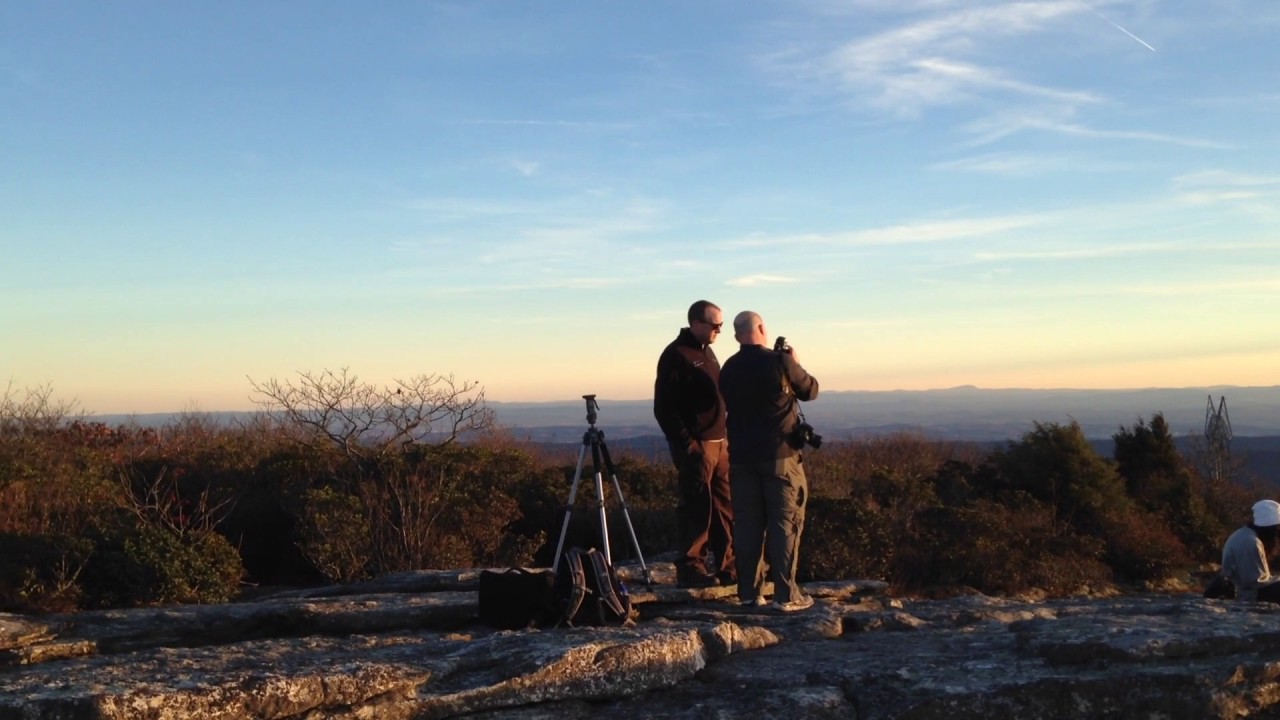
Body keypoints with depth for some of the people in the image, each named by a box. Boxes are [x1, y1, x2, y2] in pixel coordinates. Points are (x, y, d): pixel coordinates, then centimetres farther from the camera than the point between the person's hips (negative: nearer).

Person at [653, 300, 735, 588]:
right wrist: (686, 443, -17)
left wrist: (725, 436, 15)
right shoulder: (676, 355, -10)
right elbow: (663, 407, -15)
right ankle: (690, 569, 0)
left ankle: (726, 566, 15)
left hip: (719, 442, 9)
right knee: (696, 508, -6)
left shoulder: (706, 351, 16)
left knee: (724, 507, 9)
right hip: (695, 445, -9)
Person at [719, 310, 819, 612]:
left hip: (742, 456, 4)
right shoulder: (780, 361, -9)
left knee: (747, 523, 8)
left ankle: (748, 591, 11)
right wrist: (793, 363, 20)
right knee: (785, 523, 0)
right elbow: (810, 391, 4)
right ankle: (786, 594, -1)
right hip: (780, 454, -4)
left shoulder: (728, 369, 4)